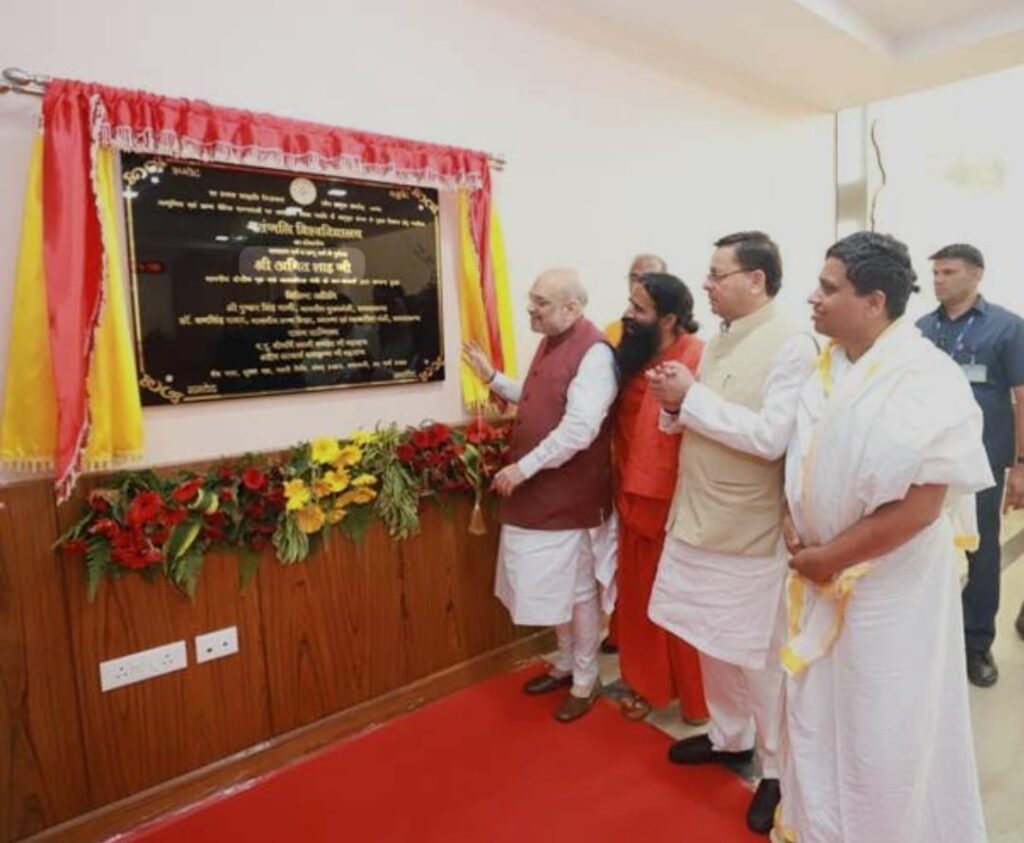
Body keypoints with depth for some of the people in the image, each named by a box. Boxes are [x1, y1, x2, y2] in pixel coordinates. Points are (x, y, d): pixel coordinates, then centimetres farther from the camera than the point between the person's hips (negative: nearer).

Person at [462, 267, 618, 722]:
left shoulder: (594, 353, -20)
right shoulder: (550, 343, 11)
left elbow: (578, 430, -27)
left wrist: (523, 468, -23)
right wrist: (493, 378, 13)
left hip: (572, 497, -9)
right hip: (540, 494, 9)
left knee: (579, 590, 8)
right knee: (554, 586, 21)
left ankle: (585, 680, 28)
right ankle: (565, 663, 40)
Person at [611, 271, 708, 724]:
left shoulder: (697, 359, -17)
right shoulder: (631, 355, 2)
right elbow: (620, 427, 7)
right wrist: (621, 487, 2)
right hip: (635, 502, 6)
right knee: (640, 597, 17)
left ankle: (697, 697, 32)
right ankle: (646, 684, 38)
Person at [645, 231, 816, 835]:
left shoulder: (793, 346, -15)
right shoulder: (718, 343, 8)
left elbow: (771, 437, -25)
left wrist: (692, 397, -20)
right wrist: (675, 405, -6)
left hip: (752, 533, -7)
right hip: (700, 520, 7)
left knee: (761, 658, 9)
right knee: (712, 644, 21)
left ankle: (779, 768, 31)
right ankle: (729, 735, 43)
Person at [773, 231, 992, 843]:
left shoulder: (924, 379, -20)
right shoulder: (831, 366, 2)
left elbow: (919, 506, -23)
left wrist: (831, 557, -16)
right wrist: (793, 527, -1)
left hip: (889, 586, -7)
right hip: (822, 575, 7)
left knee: (884, 734, 12)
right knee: (817, 714, 21)